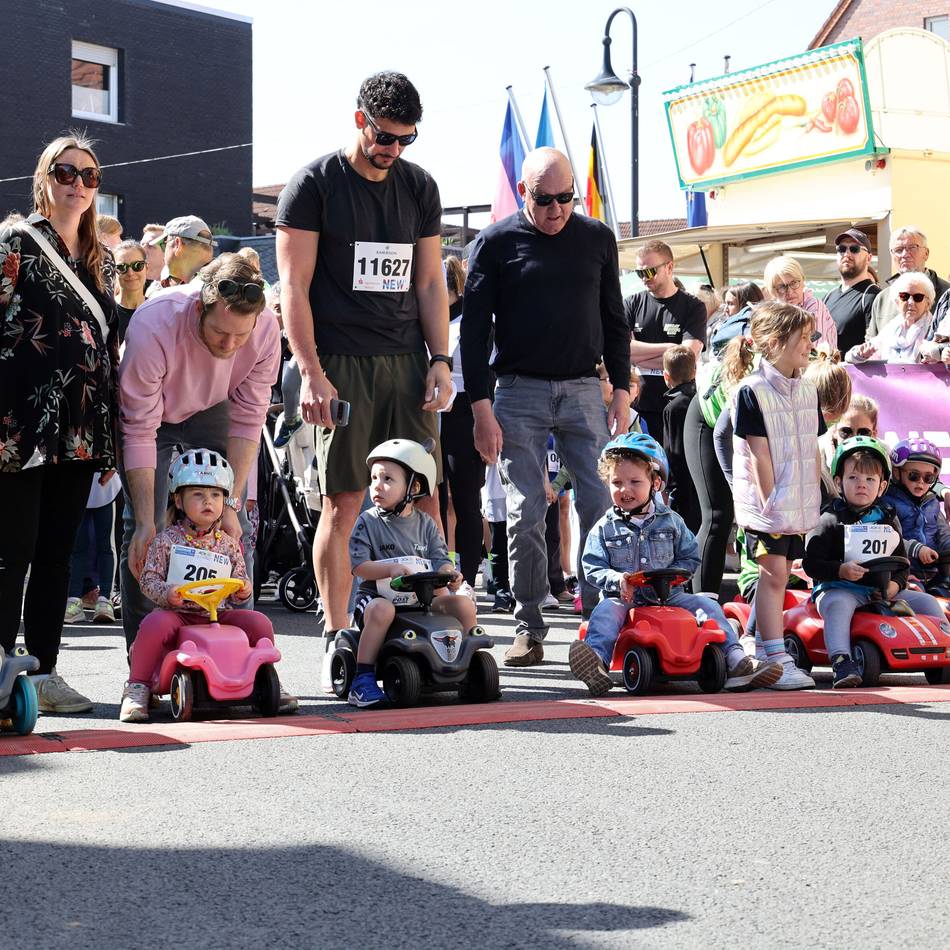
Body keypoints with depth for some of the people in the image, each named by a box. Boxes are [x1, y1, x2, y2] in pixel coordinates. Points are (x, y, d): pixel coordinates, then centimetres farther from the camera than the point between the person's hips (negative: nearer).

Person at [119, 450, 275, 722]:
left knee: (259, 623, -18)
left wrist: (243, 590, -8)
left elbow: (238, 583, 16)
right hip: (176, 614, -3)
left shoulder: (228, 544, 13)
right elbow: (148, 579, -1)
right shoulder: (166, 540, 3)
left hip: (217, 617, 3)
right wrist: (166, 593, -22)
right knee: (154, 625, -36)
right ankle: (137, 689, -19)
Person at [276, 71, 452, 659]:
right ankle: (337, 638, 2)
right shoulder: (315, 184, -1)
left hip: (408, 362, 4)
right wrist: (311, 371, -13)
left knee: (424, 498, 1)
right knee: (343, 502, -4)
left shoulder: (420, 187, 14)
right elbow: (294, 285, -5)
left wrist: (440, 360, 5)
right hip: (342, 364, -4)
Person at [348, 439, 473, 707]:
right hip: (377, 594, -4)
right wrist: (392, 568, -25)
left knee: (464, 605, -14)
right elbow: (359, 566, -10)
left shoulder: (425, 523, 10)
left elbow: (440, 561, 5)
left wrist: (449, 574, -19)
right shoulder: (368, 522, -1)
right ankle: (363, 680, -30)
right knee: (382, 610, -38)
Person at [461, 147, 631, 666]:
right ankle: (529, 628, 5)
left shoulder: (597, 238, 9)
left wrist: (622, 389, 6)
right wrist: (481, 406, -7)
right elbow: (473, 327, 0)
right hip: (520, 393, -2)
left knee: (601, 506, -6)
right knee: (525, 513, -2)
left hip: (583, 389, 2)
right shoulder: (496, 242, 1)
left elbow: (613, 320, 14)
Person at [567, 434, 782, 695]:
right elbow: (593, 569, 1)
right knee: (605, 611, -33)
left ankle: (735, 661, -20)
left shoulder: (671, 522, 8)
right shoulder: (605, 529, 4)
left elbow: (690, 558, 9)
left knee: (707, 606, -16)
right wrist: (617, 580, -19)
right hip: (624, 599, -2)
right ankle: (597, 664, -53)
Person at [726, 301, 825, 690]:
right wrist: (770, 503, -15)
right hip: (766, 501, -6)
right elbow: (758, 454, -13)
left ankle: (754, 643, 18)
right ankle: (777, 660, -7)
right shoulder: (752, 391, -11)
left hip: (799, 503, 7)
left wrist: (813, 499, 9)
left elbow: (813, 449, 13)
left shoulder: (807, 390, 10)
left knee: (780, 573, 9)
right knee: (773, 573, -7)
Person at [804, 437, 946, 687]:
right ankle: (841, 662, -49)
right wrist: (841, 570, -24)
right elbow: (811, 563, -9)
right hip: (839, 589, -5)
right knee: (838, 604, -39)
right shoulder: (831, 521, -3)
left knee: (927, 602, -1)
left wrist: (895, 584, -5)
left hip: (883, 592, 5)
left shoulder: (888, 520, 13)